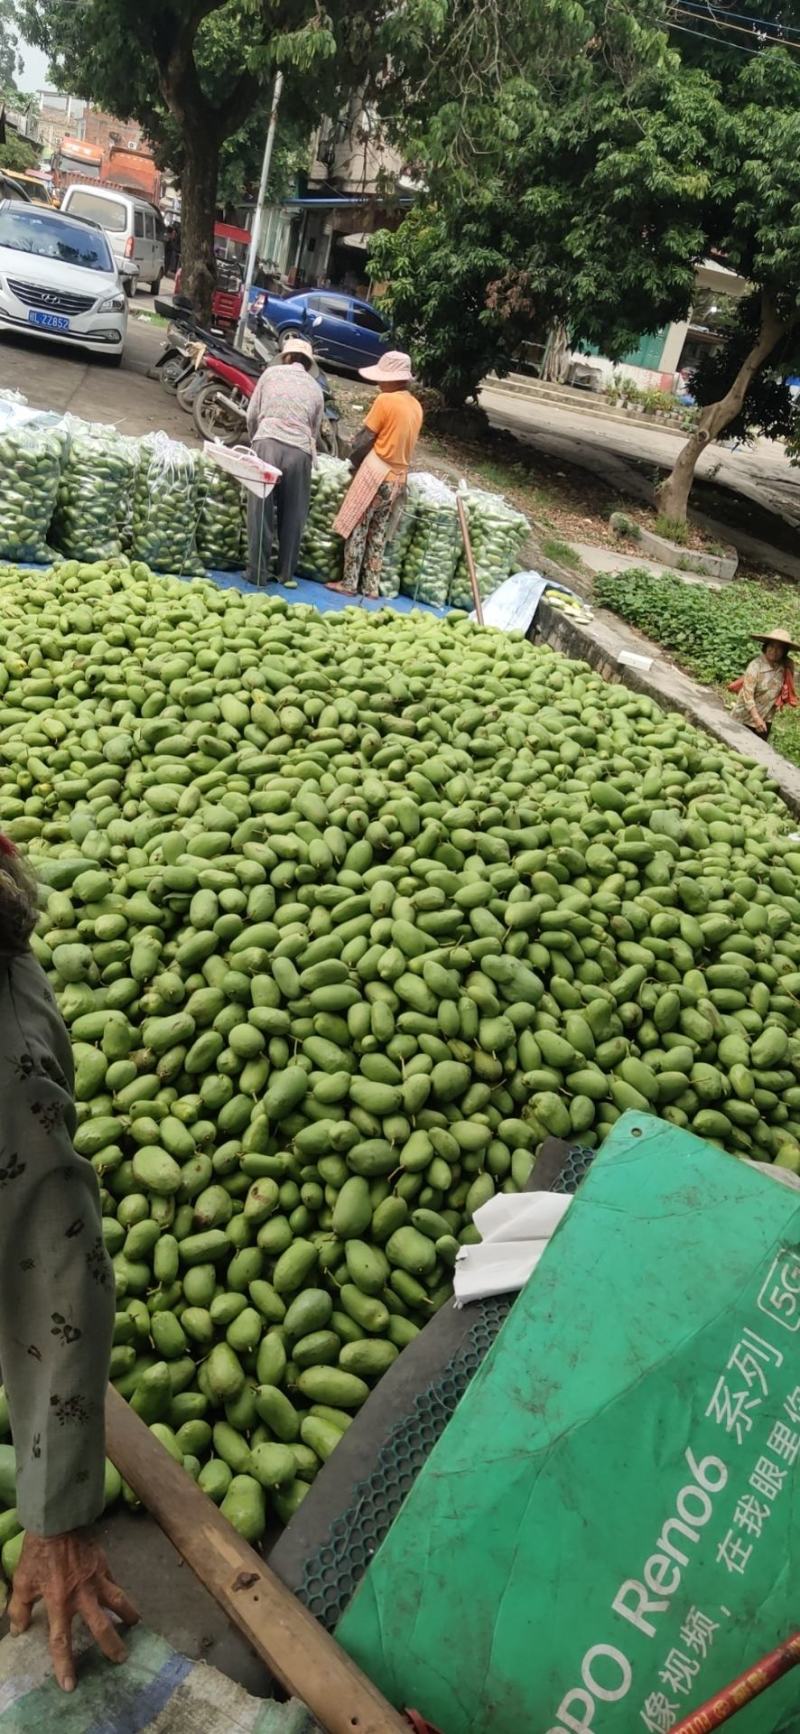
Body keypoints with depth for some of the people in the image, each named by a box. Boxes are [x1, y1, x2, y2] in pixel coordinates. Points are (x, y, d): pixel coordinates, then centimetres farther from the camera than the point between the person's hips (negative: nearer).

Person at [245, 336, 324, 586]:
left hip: (268, 443, -1)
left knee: (261, 511, 1)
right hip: (300, 450, 2)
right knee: (293, 515, 9)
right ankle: (286, 573, 13)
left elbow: (252, 415, 14)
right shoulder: (315, 388, 19)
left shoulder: (271, 373, 14)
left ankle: (257, 571, 1)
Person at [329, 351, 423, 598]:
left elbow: (363, 440, -10)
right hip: (399, 477, 7)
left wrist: (356, 462, 7)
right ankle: (371, 586, 13)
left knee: (356, 529, 2)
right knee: (378, 533, 11)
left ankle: (349, 583, 3)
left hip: (376, 473, -7)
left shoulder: (386, 401, -13)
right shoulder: (416, 406, 8)